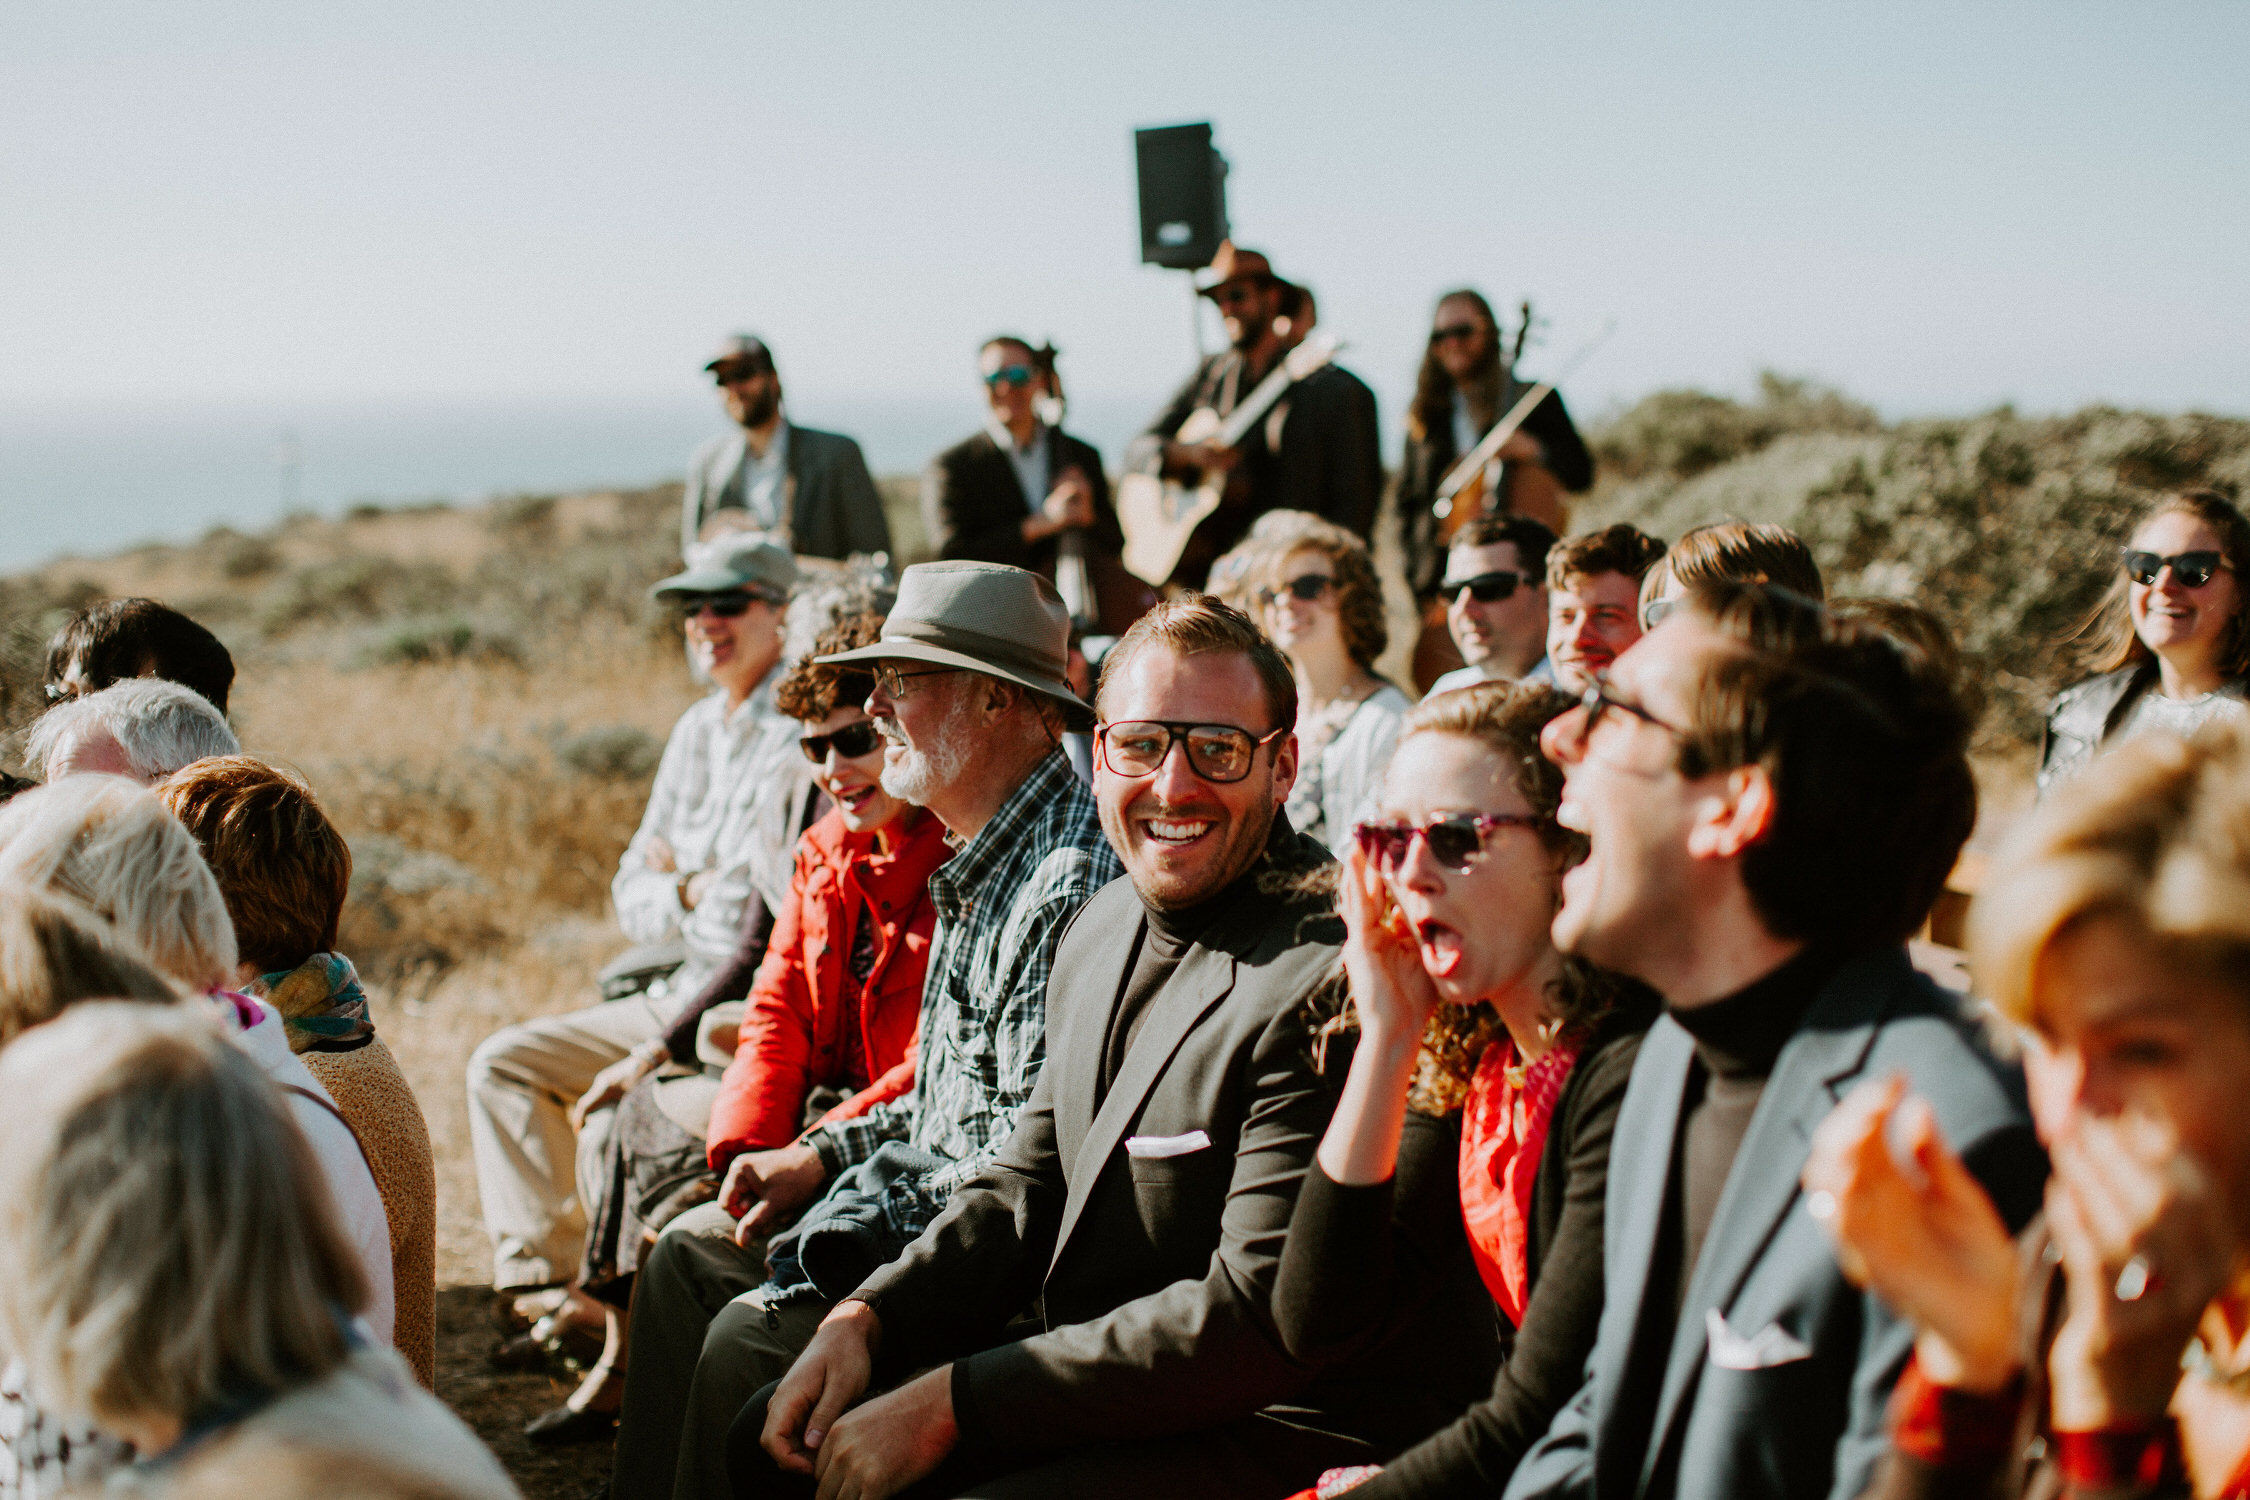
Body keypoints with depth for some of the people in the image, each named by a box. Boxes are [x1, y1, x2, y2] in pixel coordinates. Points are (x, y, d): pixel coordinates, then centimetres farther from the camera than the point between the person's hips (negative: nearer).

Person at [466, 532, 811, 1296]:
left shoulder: (804, 733, -11)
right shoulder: (696, 731, 16)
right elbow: (634, 890, 18)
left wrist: (687, 875, -7)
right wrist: (691, 891, -5)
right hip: (675, 991, 9)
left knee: (615, 1100, -29)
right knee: (502, 1063, 2)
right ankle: (540, 1270, -2)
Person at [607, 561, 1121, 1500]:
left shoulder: (1071, 880, -25)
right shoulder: (982, 859, 10)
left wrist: (869, 1214, -17)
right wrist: (823, 1157, 10)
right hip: (932, 1187, 11)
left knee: (750, 1335, -20)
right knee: (686, 1252, 12)